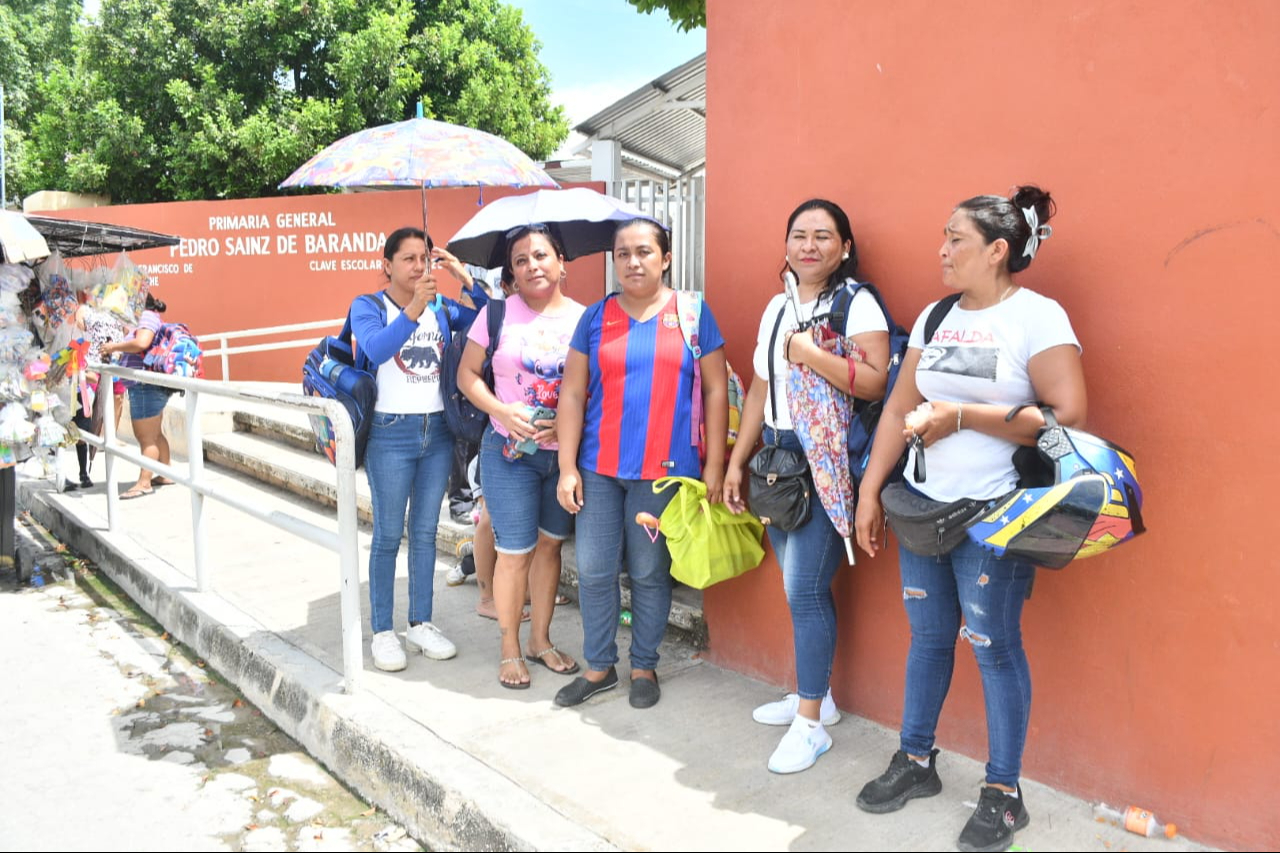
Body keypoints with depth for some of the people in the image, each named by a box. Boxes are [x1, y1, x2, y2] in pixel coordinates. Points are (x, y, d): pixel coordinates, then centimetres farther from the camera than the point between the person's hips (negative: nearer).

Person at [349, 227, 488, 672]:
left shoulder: (441, 307, 6)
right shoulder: (368, 306, -5)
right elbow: (376, 350, -24)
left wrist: (466, 279, -10)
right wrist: (414, 307, -35)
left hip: (438, 431, 4)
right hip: (390, 433, -4)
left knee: (425, 532, 12)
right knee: (388, 535, 3)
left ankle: (421, 623, 23)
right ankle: (382, 631, 14)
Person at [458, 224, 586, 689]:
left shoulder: (583, 318, 1)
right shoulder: (498, 313, -2)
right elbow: (467, 374, 2)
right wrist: (502, 412, -13)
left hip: (566, 452, 2)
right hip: (510, 451, -2)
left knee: (549, 545, 13)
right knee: (516, 551, -1)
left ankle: (541, 640, 30)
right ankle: (510, 650, 18)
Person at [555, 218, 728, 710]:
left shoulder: (691, 314, 1)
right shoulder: (596, 317, 6)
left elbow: (716, 392, 1)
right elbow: (572, 395, 5)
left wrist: (714, 466, -4)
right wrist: (567, 468, -1)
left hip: (663, 468, -2)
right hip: (599, 467, 2)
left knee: (650, 573, 7)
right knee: (593, 571, 6)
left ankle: (644, 667, 26)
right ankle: (599, 667, 24)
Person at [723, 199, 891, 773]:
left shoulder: (857, 304, -7)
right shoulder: (777, 307, 15)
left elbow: (875, 383, -19)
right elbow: (759, 392, 17)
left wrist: (809, 354, -22)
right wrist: (736, 462, 15)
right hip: (778, 457, 7)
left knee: (804, 589, -7)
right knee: (800, 587, 12)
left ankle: (811, 722, 6)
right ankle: (815, 694, 28)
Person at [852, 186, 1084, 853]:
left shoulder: (1038, 316, -8)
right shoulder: (935, 316, 10)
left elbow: (1068, 416, -17)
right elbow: (899, 407, 10)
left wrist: (960, 415, -16)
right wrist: (869, 491, 7)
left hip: (993, 516, -5)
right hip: (920, 505, 6)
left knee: (993, 645, 2)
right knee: (928, 634, 14)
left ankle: (1003, 793, 19)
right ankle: (915, 762, 31)